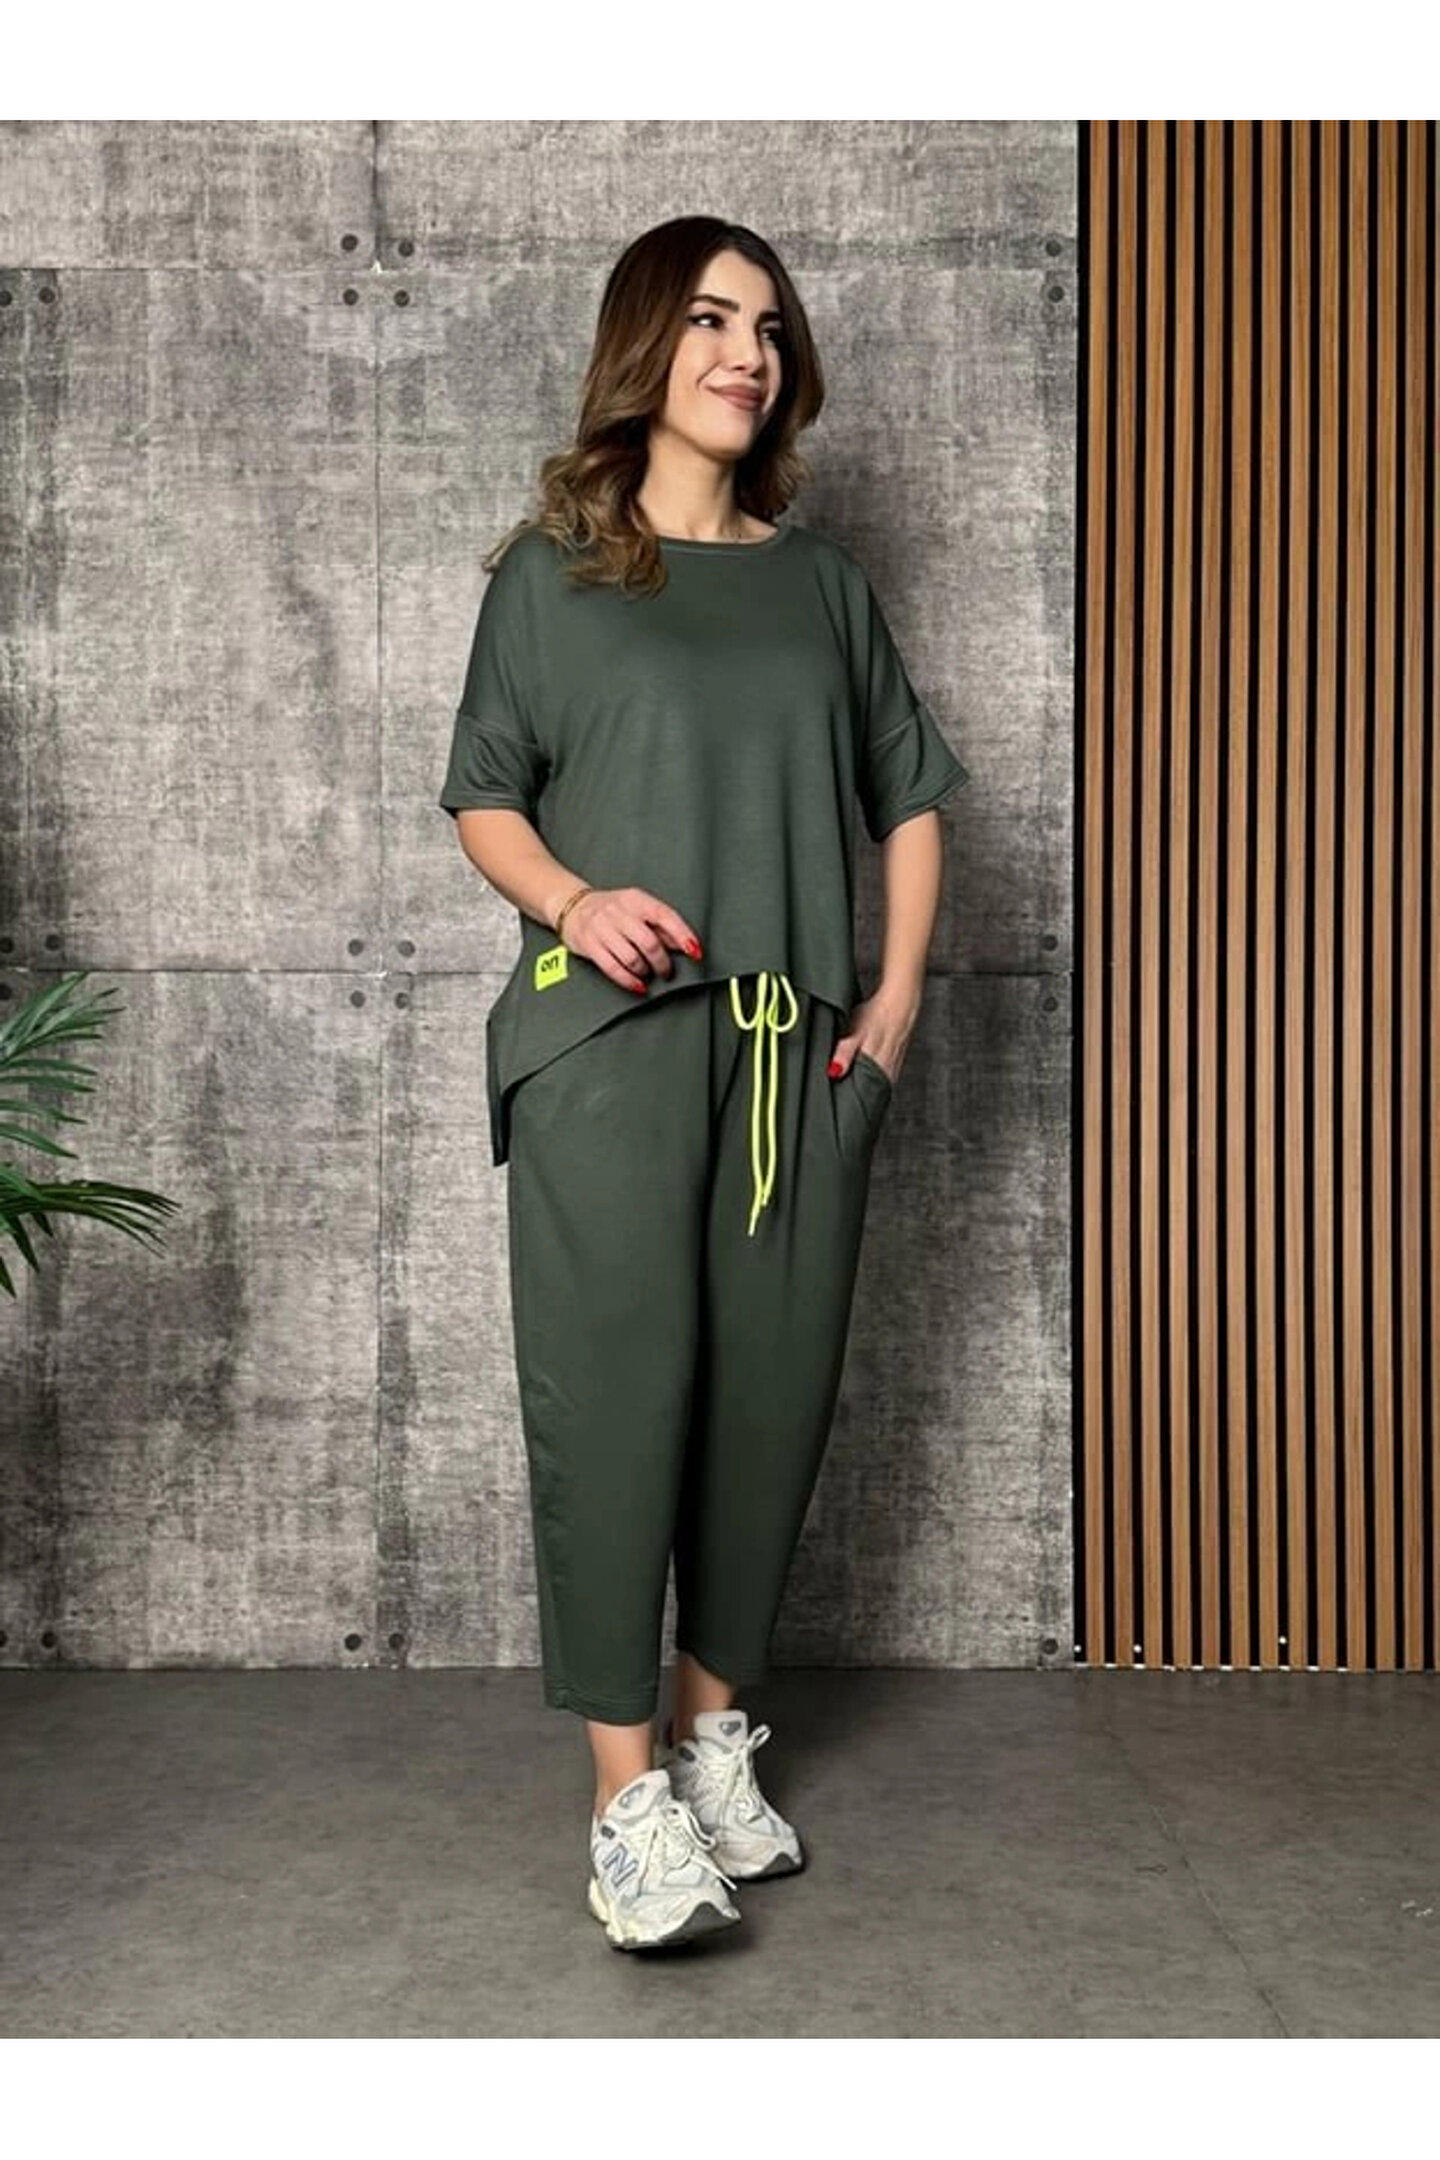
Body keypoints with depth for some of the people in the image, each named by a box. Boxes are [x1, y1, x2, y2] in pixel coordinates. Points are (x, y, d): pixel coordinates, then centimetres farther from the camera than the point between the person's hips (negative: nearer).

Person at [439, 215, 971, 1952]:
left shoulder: (819, 577, 14)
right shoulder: (554, 571, 6)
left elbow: (908, 793, 18)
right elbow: (482, 797, 5)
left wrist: (898, 991, 7)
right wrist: (572, 899, -15)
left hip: (796, 1046, 4)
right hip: (609, 1040, -3)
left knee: (773, 1390, 5)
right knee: (616, 1389, -8)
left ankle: (713, 1728, 22)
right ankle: (627, 1787, 0)